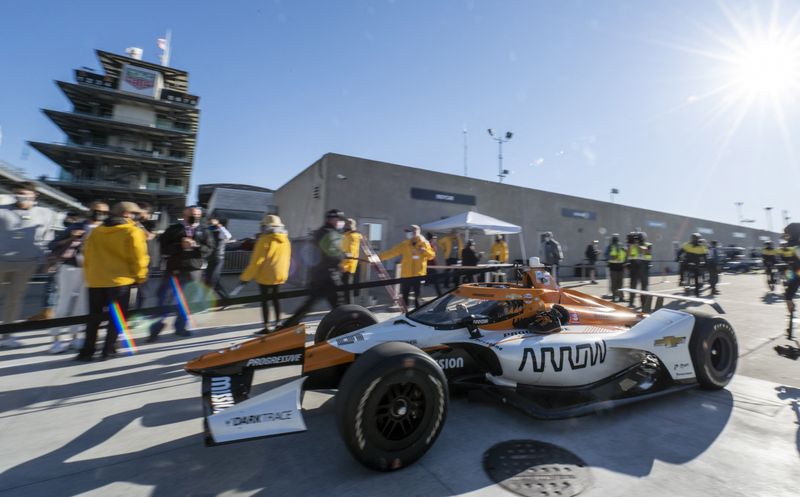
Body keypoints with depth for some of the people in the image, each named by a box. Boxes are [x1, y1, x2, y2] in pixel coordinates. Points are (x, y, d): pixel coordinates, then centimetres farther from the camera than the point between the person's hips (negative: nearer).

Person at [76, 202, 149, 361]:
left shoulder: (96, 231, 10)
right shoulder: (132, 232, -8)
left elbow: (87, 254, 13)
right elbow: (138, 256, -11)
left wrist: (88, 274, 22)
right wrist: (140, 276, 1)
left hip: (95, 280, 5)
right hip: (120, 279, -5)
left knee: (94, 316, 15)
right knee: (117, 316, 6)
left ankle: (87, 351, 15)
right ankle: (109, 350, 8)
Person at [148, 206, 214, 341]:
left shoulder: (204, 232, 8)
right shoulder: (173, 229, 5)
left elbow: (209, 249, 0)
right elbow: (164, 248, -3)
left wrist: (195, 246, -15)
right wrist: (180, 246, -16)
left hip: (193, 271, 1)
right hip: (173, 269, -1)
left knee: (186, 301, 10)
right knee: (164, 300, 2)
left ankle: (180, 327, 24)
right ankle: (155, 330, 13)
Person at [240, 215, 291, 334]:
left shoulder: (265, 240, -16)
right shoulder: (286, 240, 3)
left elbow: (256, 261, -16)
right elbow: (287, 259, 11)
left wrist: (246, 277, -9)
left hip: (266, 276, -6)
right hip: (280, 276, 7)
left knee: (265, 300, 1)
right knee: (275, 298, 21)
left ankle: (267, 327, 0)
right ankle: (278, 321, 30)